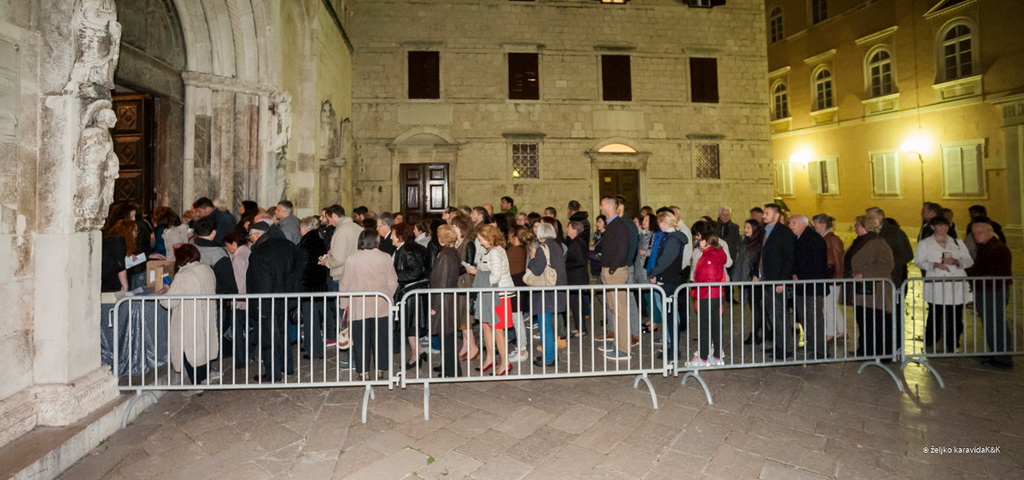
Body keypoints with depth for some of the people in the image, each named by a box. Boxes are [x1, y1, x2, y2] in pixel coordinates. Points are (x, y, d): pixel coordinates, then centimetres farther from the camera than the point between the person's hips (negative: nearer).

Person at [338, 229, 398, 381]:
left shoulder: (352, 258, -6)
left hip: (359, 307, 0)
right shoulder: (385, 258, -5)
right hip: (381, 306, 1)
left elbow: (344, 283, 0)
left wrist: (344, 303, 13)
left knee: (361, 339, 9)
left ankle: (363, 371, 15)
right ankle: (380, 370, 16)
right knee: (380, 338, 10)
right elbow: (393, 283, 0)